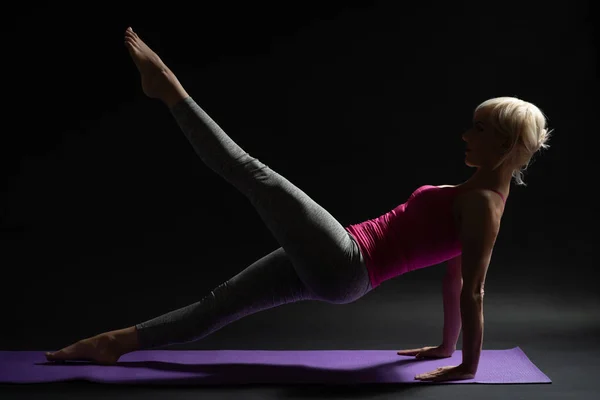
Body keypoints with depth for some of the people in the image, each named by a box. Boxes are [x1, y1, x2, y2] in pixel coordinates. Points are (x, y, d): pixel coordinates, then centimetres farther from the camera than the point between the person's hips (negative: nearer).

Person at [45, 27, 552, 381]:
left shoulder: (483, 205, -12)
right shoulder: (474, 195, 16)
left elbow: (472, 289, -13)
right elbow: (456, 270, 22)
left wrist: (469, 367, -11)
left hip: (341, 266, -9)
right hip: (336, 268, 9)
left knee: (251, 172, -8)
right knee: (221, 303, 10)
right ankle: (117, 342, 18)